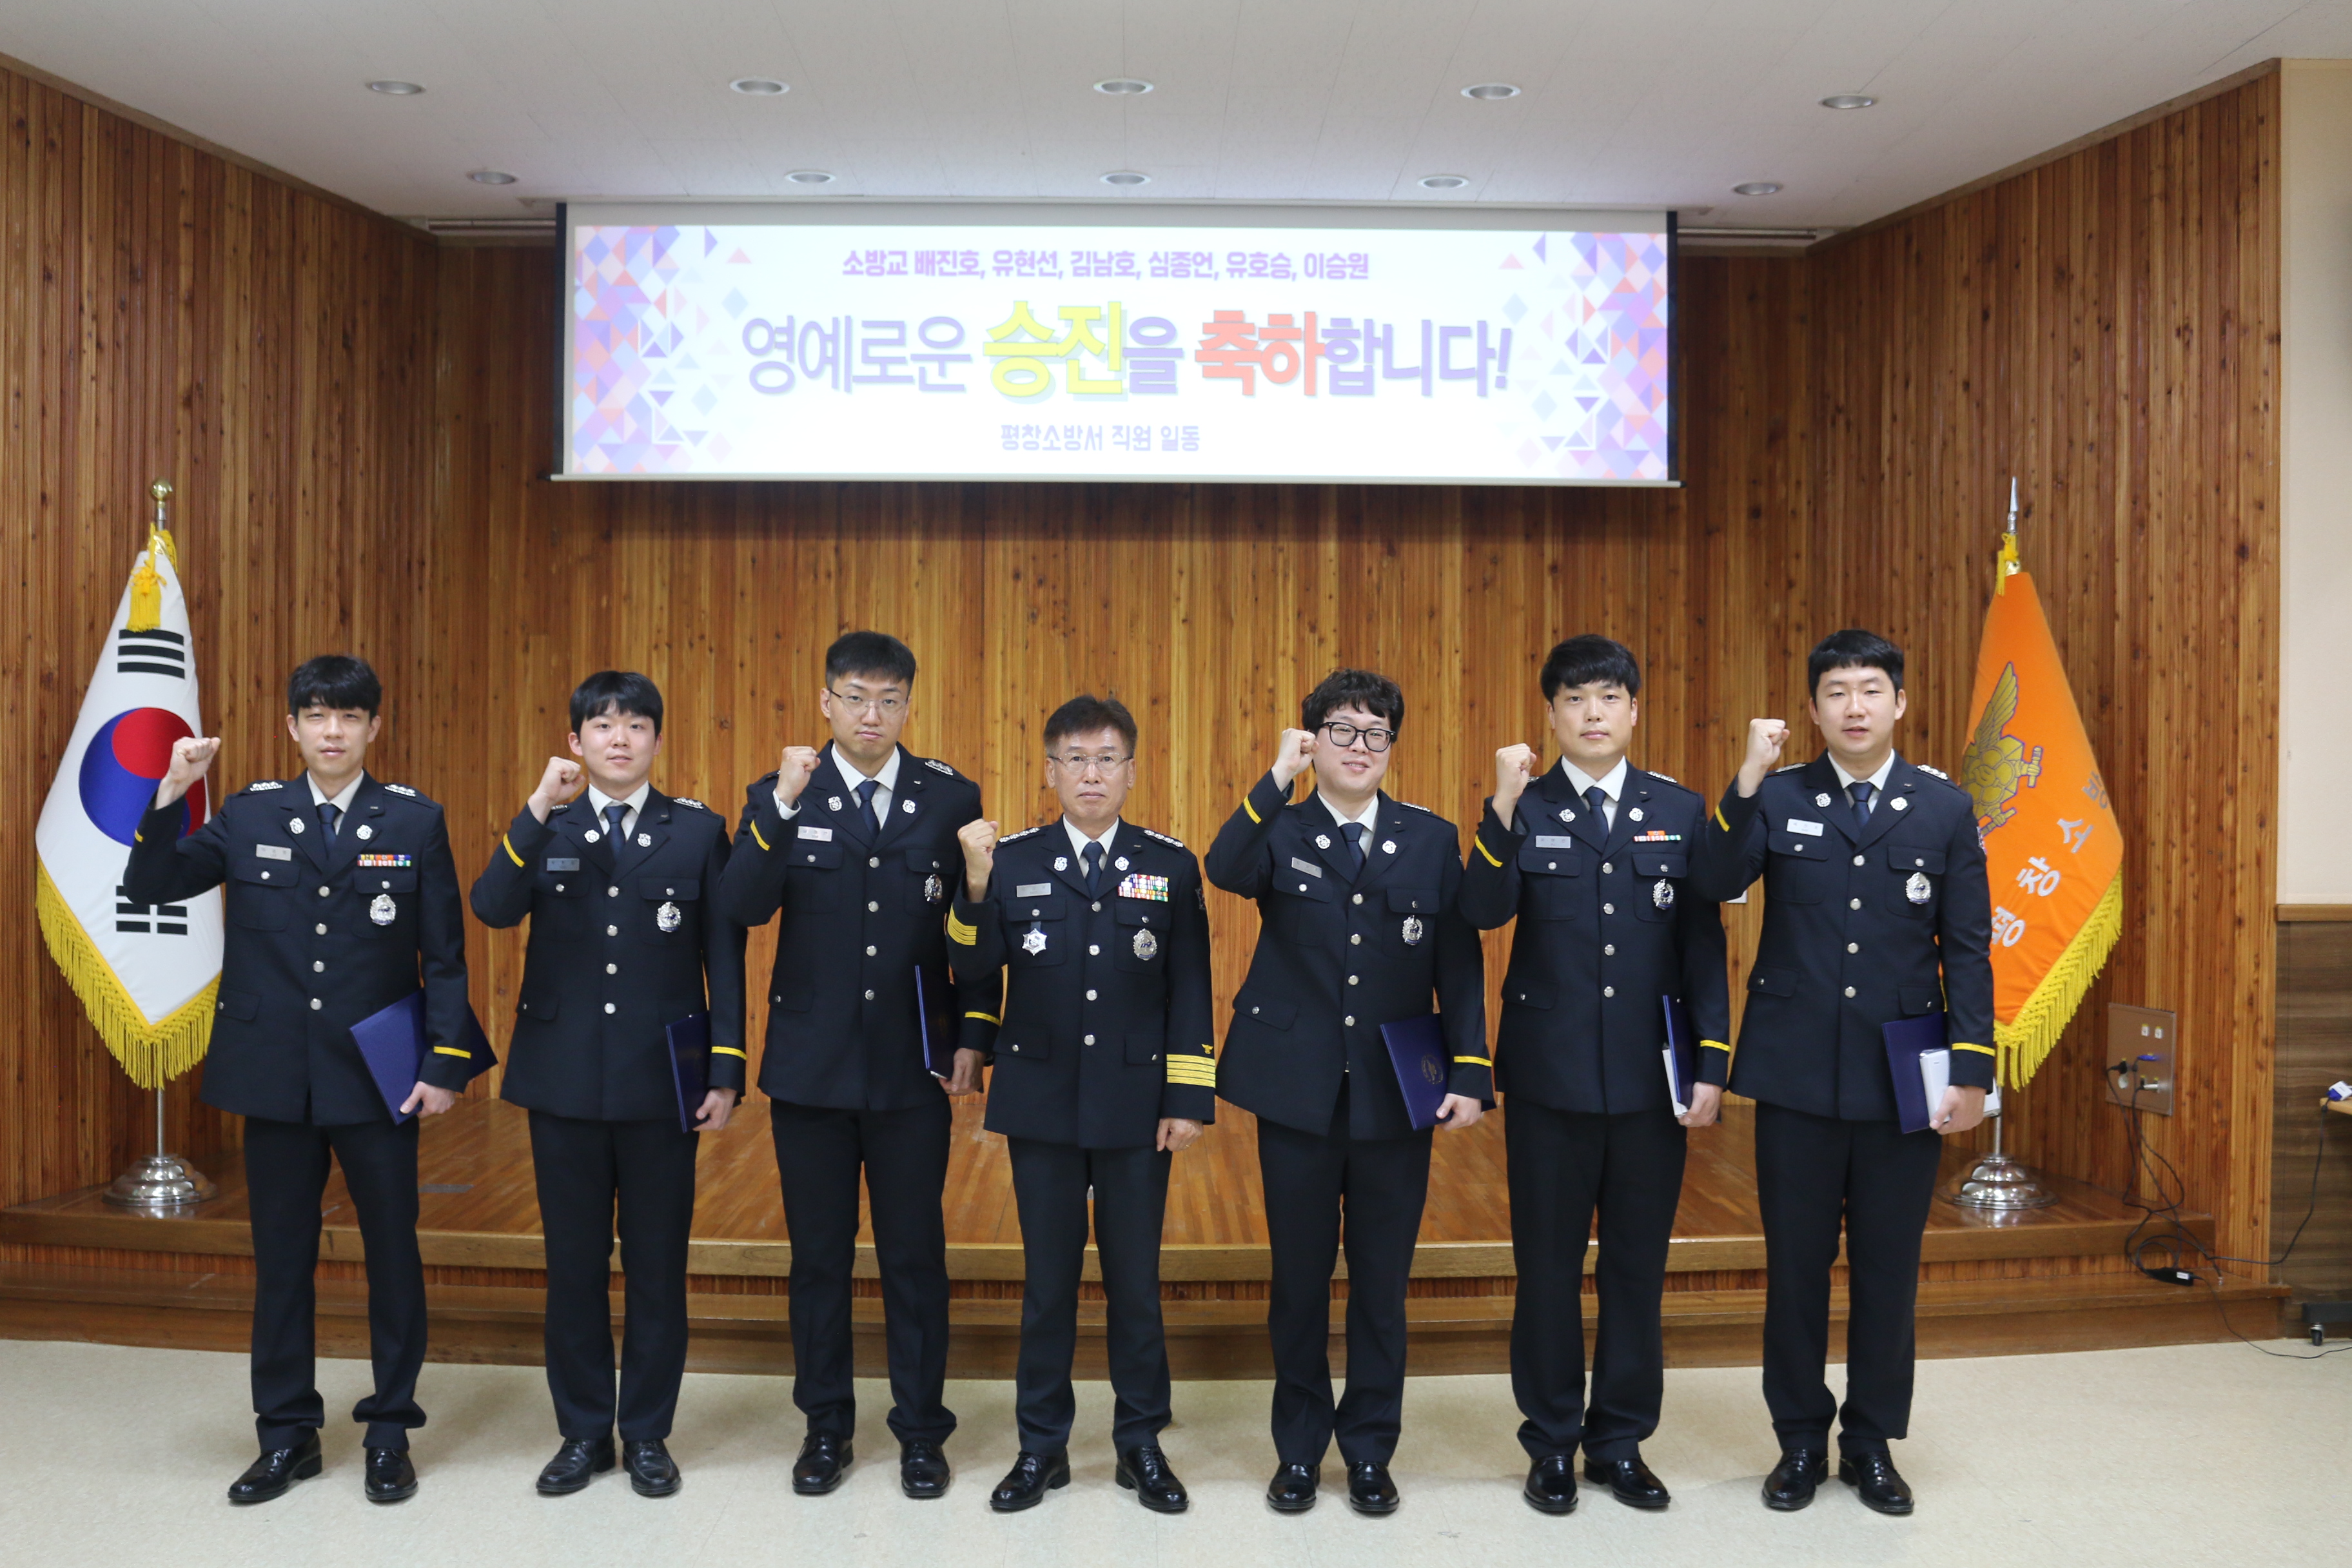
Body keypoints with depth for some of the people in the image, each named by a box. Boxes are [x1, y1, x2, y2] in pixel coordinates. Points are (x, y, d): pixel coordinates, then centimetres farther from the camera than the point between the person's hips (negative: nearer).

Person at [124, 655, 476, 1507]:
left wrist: (446, 1063, -8)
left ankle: (390, 1435, 21)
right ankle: (287, 1436, 25)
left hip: (379, 1077, -2)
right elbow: (150, 886, 0)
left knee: (393, 1255, 7)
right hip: (277, 1079, 2)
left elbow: (443, 955, -2)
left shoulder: (416, 821, -2)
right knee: (281, 1260, 11)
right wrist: (172, 794, -13)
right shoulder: (251, 814, 4)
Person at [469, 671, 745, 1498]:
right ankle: (583, 1432, 24)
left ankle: (648, 1435, 21)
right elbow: (492, 909, -14)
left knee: (658, 1265, 7)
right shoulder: (542, 829, 5)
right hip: (565, 1079, 1)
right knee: (574, 1264, 9)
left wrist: (726, 1071, -4)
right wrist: (540, 810, -21)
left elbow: (724, 957, 1)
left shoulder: (699, 831, 2)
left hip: (662, 1082, -1)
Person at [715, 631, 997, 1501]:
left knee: (915, 1255, 7)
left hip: (912, 1067, 0)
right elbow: (741, 908, -16)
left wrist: (973, 1035, -2)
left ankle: (921, 1429, 22)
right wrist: (782, 805, -26)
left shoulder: (950, 797, 0)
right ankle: (826, 1426, 26)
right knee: (818, 1255, 11)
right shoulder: (781, 797, -1)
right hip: (811, 1063, 0)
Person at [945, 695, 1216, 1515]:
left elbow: (1189, 993, -1)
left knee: (1136, 1279, 8)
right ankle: (1042, 1447, 23)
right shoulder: (1013, 860, 0)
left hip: (1135, 1106, 0)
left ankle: (1141, 1443, 24)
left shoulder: (1171, 866, 1)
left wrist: (1188, 1100, -5)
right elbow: (974, 971, -6)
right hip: (1041, 1101, 0)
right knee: (1047, 1278, 10)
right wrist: (976, 885, -20)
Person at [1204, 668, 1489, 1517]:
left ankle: (1369, 1449, 26)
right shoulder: (1279, 832, 1)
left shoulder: (1432, 838, 4)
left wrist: (1469, 1072, -6)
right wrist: (1278, 778, -24)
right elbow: (1225, 871, -23)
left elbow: (1458, 963, 1)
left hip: (1396, 1096, 1)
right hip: (1299, 1090, -1)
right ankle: (1299, 1448, 27)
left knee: (1382, 1280, 10)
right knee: (1299, 1278, 10)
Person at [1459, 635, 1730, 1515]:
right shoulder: (1522, 811, 1)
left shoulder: (1681, 811, 5)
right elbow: (1483, 912, -16)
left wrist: (1710, 1065, -2)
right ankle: (1552, 1444, 23)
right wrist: (1504, 810, -26)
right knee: (1548, 1266, 8)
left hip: (1650, 1078, 1)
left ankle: (1622, 1440, 25)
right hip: (1549, 1073, -1)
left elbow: (1703, 945, 4)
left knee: (1638, 1265, 10)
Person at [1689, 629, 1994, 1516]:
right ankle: (1801, 1441, 24)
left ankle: (1873, 1443, 26)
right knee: (1796, 1264, 8)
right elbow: (1714, 884, -16)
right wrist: (1748, 779, -24)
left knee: (1888, 1268, 10)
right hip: (1796, 1074, 0)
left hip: (1904, 1078, 1)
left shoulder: (1945, 809, 4)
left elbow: (1967, 950, 2)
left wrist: (1972, 1070, -4)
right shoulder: (1777, 799, 2)